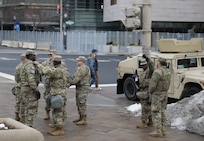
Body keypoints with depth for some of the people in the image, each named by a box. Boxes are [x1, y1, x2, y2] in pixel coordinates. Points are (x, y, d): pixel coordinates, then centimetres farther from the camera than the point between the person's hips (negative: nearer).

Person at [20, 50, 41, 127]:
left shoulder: (25, 65, 16)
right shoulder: (30, 65, -18)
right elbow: (31, 80, -26)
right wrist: (36, 91, -25)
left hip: (25, 88, 10)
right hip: (30, 89, -10)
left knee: (28, 108, 14)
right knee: (32, 109, -7)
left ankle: (27, 126, 18)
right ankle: (29, 126, -6)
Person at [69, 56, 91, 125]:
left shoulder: (84, 68, -15)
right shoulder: (79, 68, 18)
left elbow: (78, 77, -21)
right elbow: (75, 77, 17)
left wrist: (71, 83, -19)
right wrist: (71, 82, 3)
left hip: (83, 88, -10)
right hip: (79, 88, 10)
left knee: (82, 103, -9)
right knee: (78, 103, 14)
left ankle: (84, 120, -6)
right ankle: (80, 118, 24)